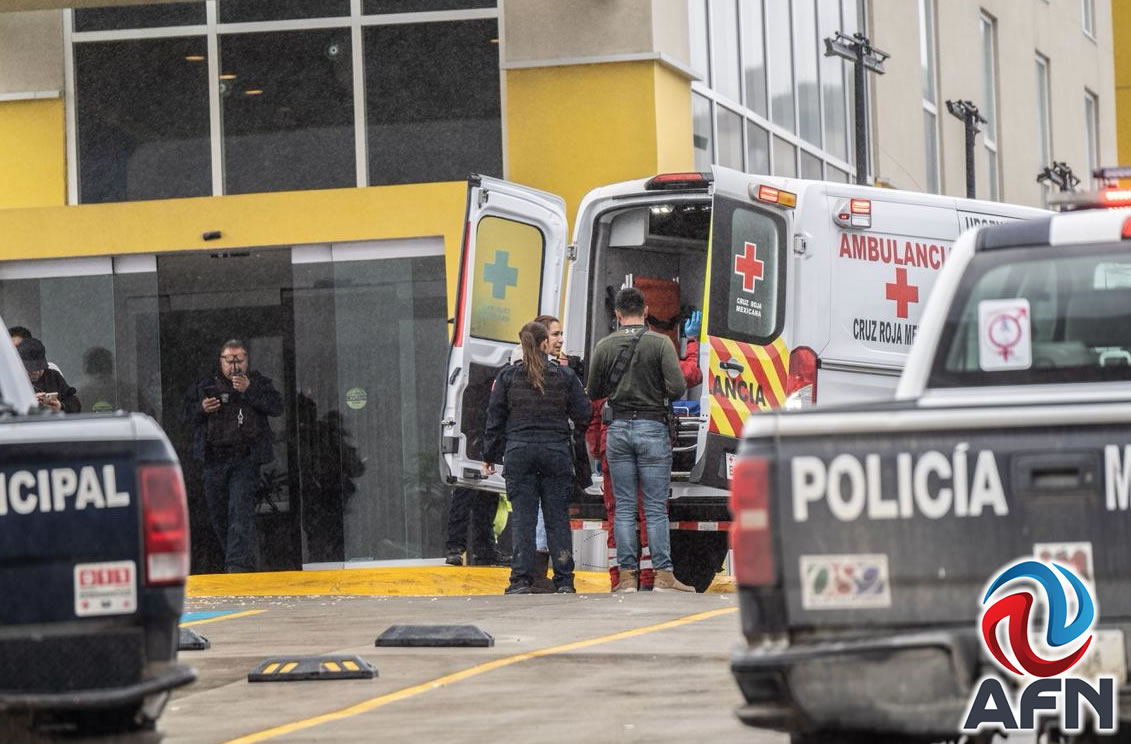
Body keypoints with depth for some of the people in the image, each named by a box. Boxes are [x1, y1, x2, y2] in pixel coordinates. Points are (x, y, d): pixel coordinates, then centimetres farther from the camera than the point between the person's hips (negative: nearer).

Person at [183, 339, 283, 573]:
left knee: (241, 510, -16)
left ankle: (238, 563, -21)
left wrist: (249, 390, -17)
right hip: (214, 460, 4)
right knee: (218, 514, 8)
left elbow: (276, 407, -7)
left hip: (245, 459, -4)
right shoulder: (205, 385, 14)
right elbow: (187, 410, 14)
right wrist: (201, 408, -8)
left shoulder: (259, 383, 7)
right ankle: (240, 559, 23)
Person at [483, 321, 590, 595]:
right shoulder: (565, 376, 1)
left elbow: (495, 418, 4)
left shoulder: (507, 376, 1)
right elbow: (583, 417, 1)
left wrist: (490, 456, 11)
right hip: (556, 453, 0)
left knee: (523, 518, 1)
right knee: (558, 518, 5)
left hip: (519, 453, 0)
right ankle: (564, 580, 4)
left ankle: (522, 580, -2)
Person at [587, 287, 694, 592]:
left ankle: (627, 576, 3)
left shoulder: (604, 346, 2)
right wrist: (660, 393, 8)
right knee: (656, 508, 0)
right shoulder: (660, 343, -7)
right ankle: (663, 575, -3)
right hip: (653, 427, -2)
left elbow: (593, 392, 8)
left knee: (624, 507, 6)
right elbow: (677, 387, -14)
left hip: (618, 429, 2)